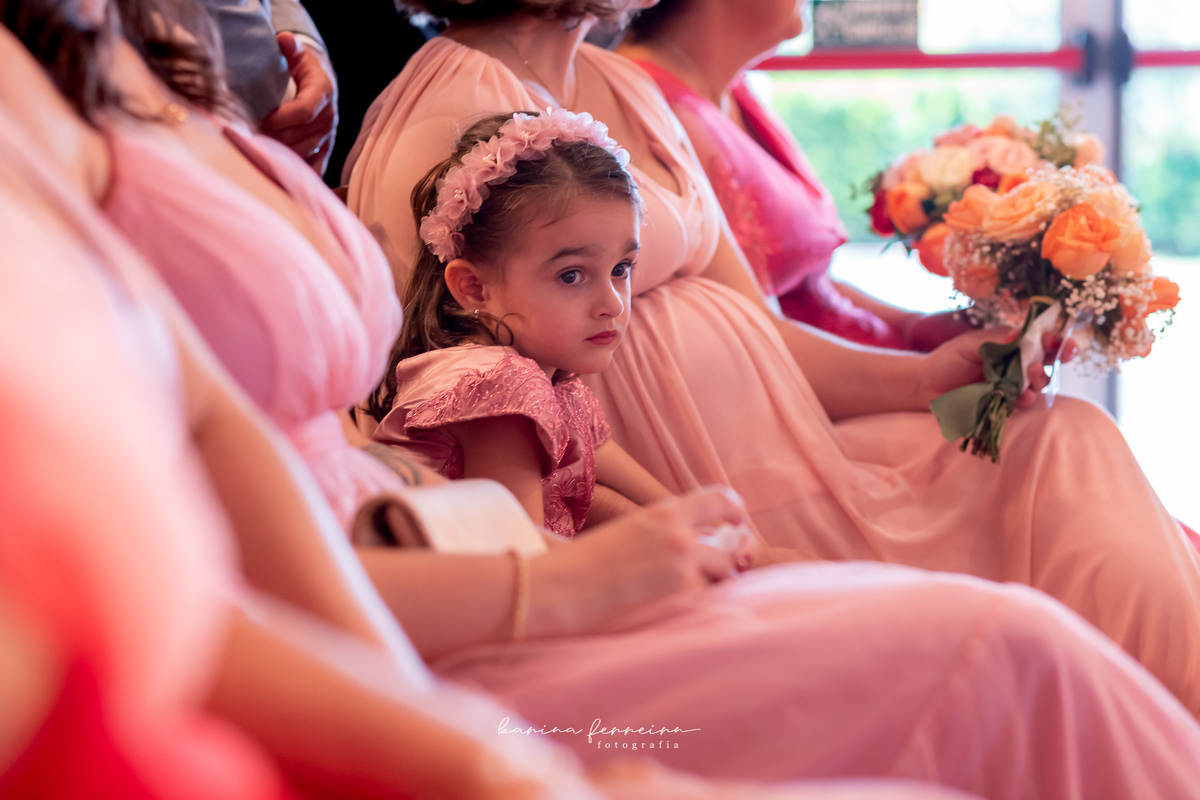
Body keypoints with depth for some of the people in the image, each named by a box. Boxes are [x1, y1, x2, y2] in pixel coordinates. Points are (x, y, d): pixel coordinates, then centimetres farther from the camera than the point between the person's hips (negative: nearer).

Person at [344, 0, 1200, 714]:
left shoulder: (624, 86, 16)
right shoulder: (455, 115, -11)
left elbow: (760, 333, 13)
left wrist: (923, 377, 0)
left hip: (784, 452, 9)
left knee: (1065, 439, -1)